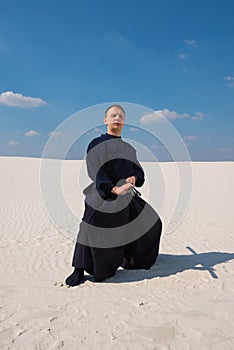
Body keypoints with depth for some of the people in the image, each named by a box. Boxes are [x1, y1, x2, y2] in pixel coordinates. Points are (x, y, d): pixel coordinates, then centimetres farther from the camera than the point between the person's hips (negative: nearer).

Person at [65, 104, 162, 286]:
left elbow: (139, 170, 14)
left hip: (127, 197, 7)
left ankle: (130, 259, 37)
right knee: (92, 231, -17)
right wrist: (114, 189, -29)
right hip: (102, 197, -6)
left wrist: (134, 178, -12)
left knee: (151, 223, 13)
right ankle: (79, 271, 4)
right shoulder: (96, 144, -1)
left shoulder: (129, 149, 18)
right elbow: (96, 172, -14)